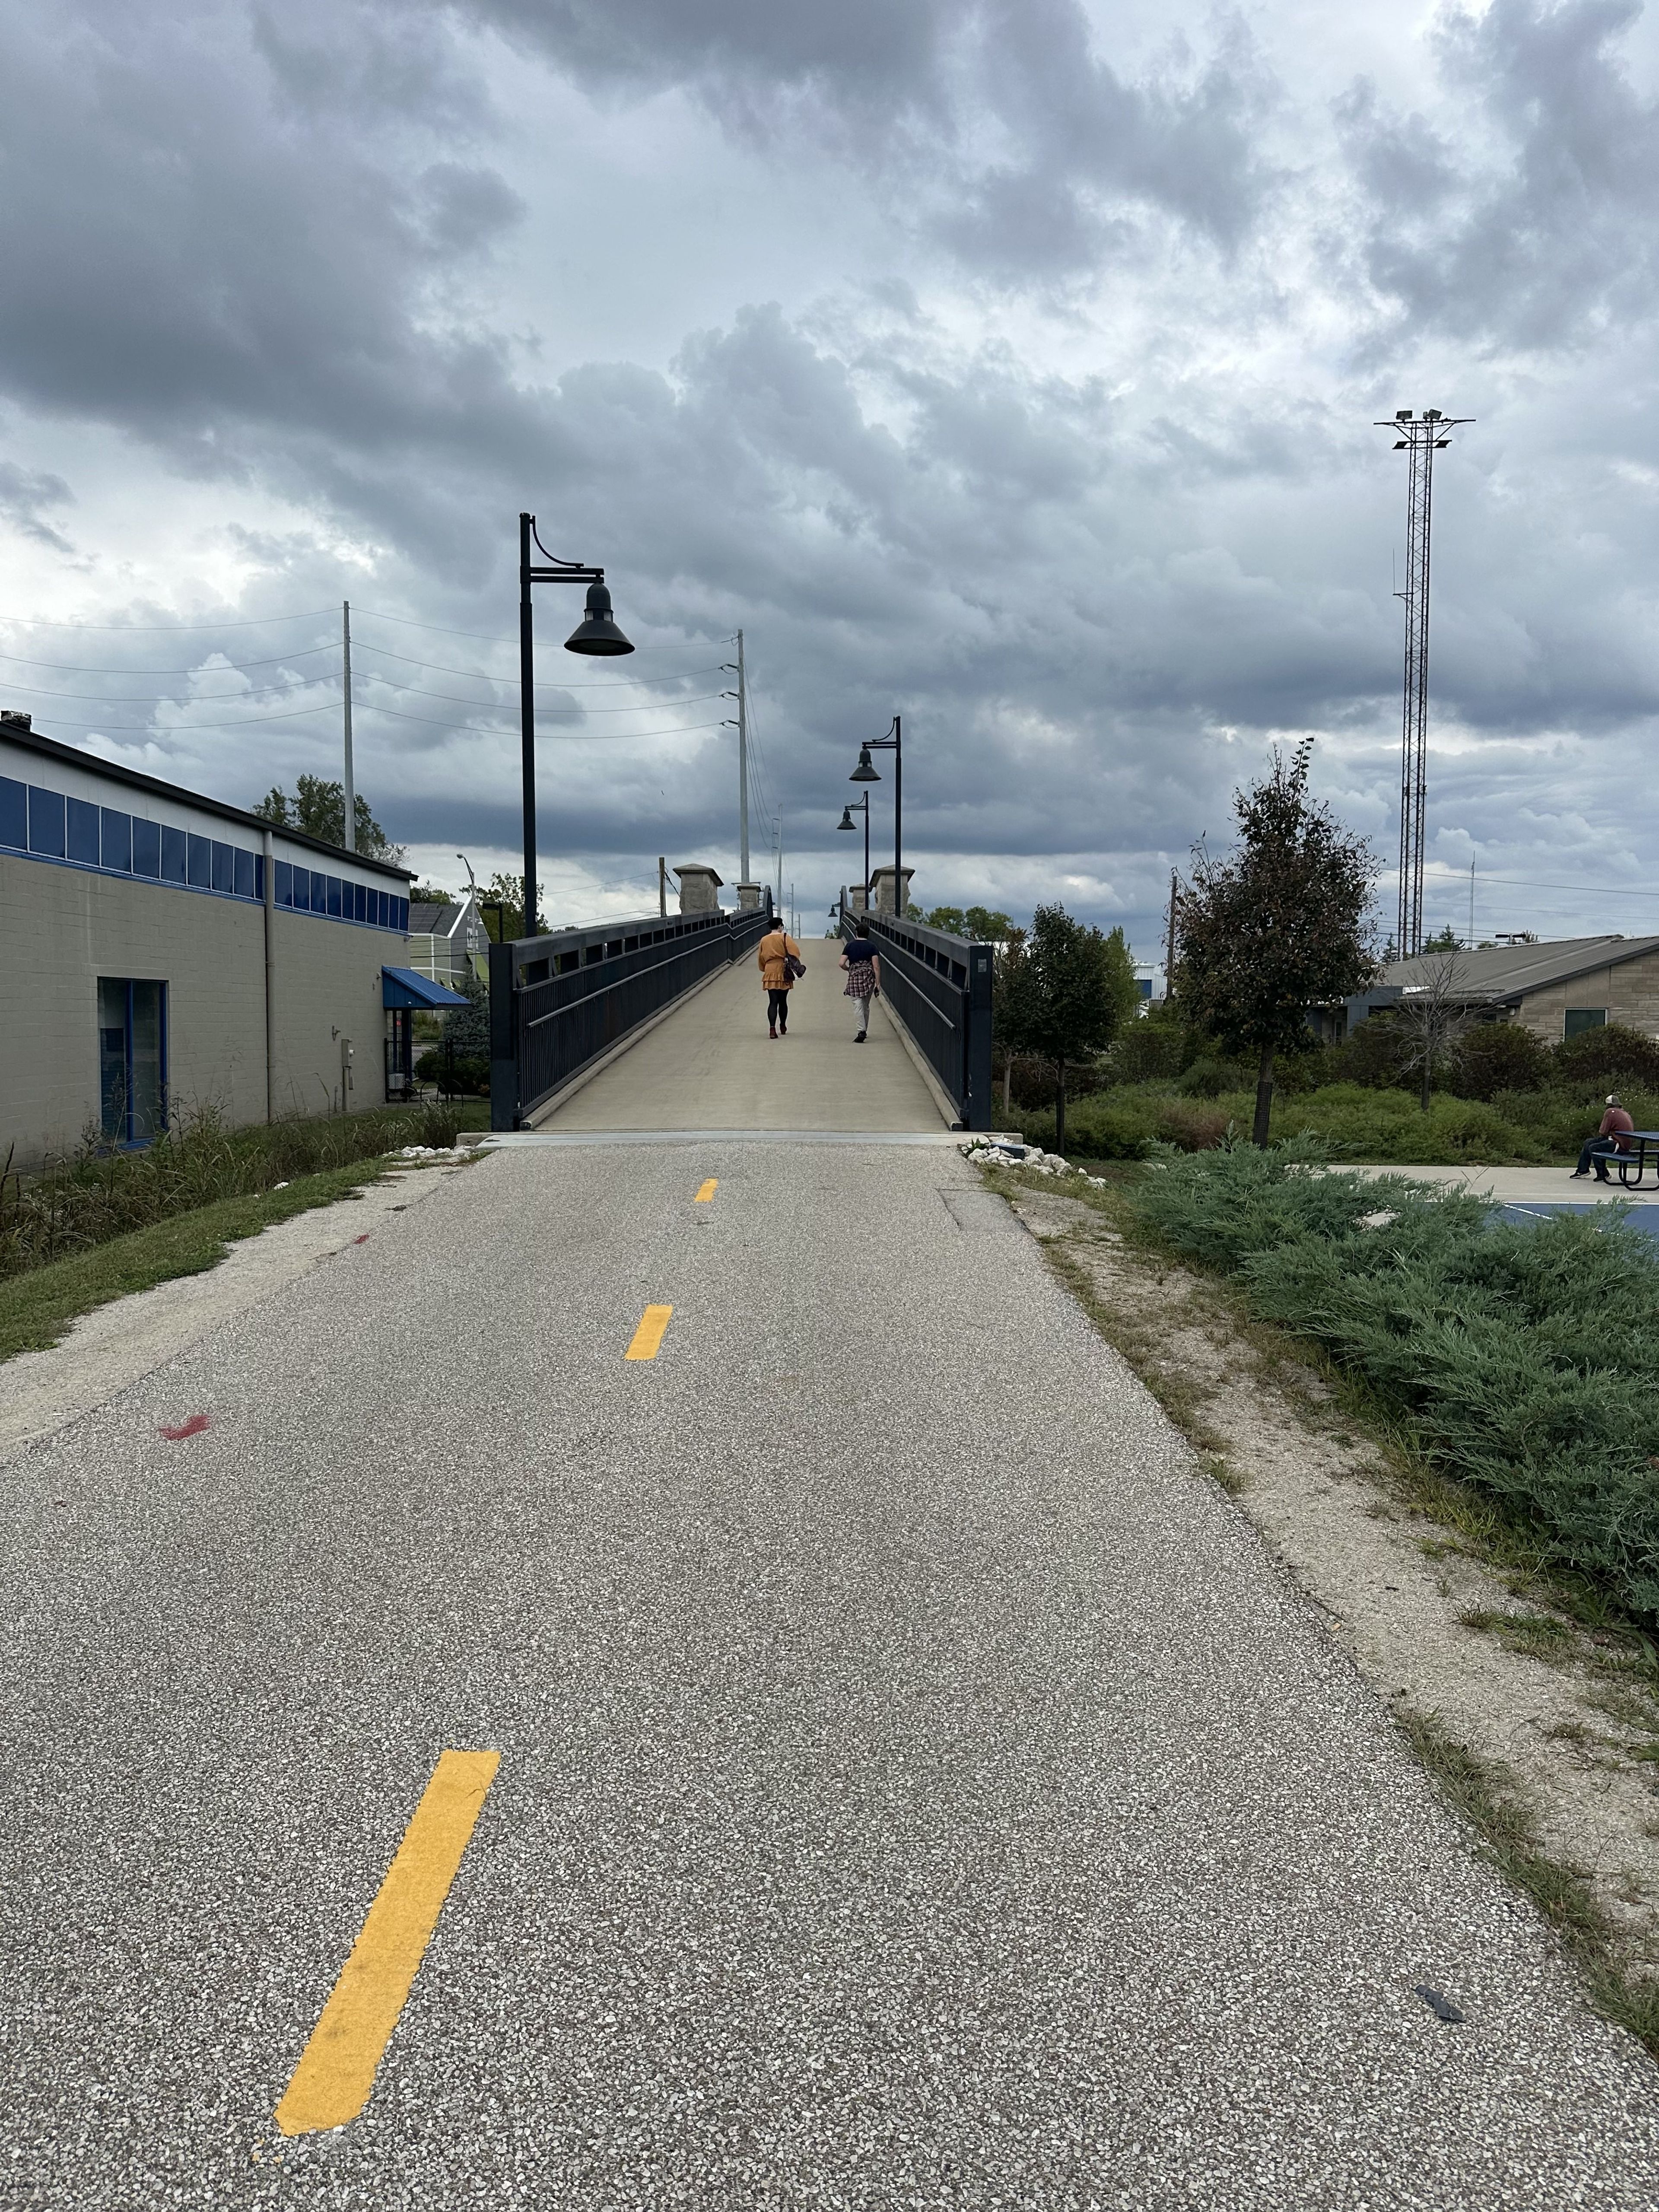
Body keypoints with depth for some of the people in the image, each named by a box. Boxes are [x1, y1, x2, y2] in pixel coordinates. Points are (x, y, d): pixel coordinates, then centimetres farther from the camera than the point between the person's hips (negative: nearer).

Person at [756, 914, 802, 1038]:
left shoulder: (764, 940, 7)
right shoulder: (784, 938, -4)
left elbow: (760, 958, 13)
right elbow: (795, 952, -13)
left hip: (770, 974, 2)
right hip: (783, 973, -2)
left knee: (773, 1002, -3)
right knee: (783, 1001, 13)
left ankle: (772, 1028, -21)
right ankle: (783, 1027, 28)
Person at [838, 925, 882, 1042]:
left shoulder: (850, 945, 0)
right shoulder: (871, 947, -1)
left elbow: (842, 964, -7)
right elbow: (876, 967, -6)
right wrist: (878, 984, -3)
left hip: (854, 977, -2)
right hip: (869, 978, 2)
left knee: (858, 1005, -4)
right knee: (866, 1006, 16)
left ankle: (861, 1031, -18)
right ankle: (864, 1030, 24)